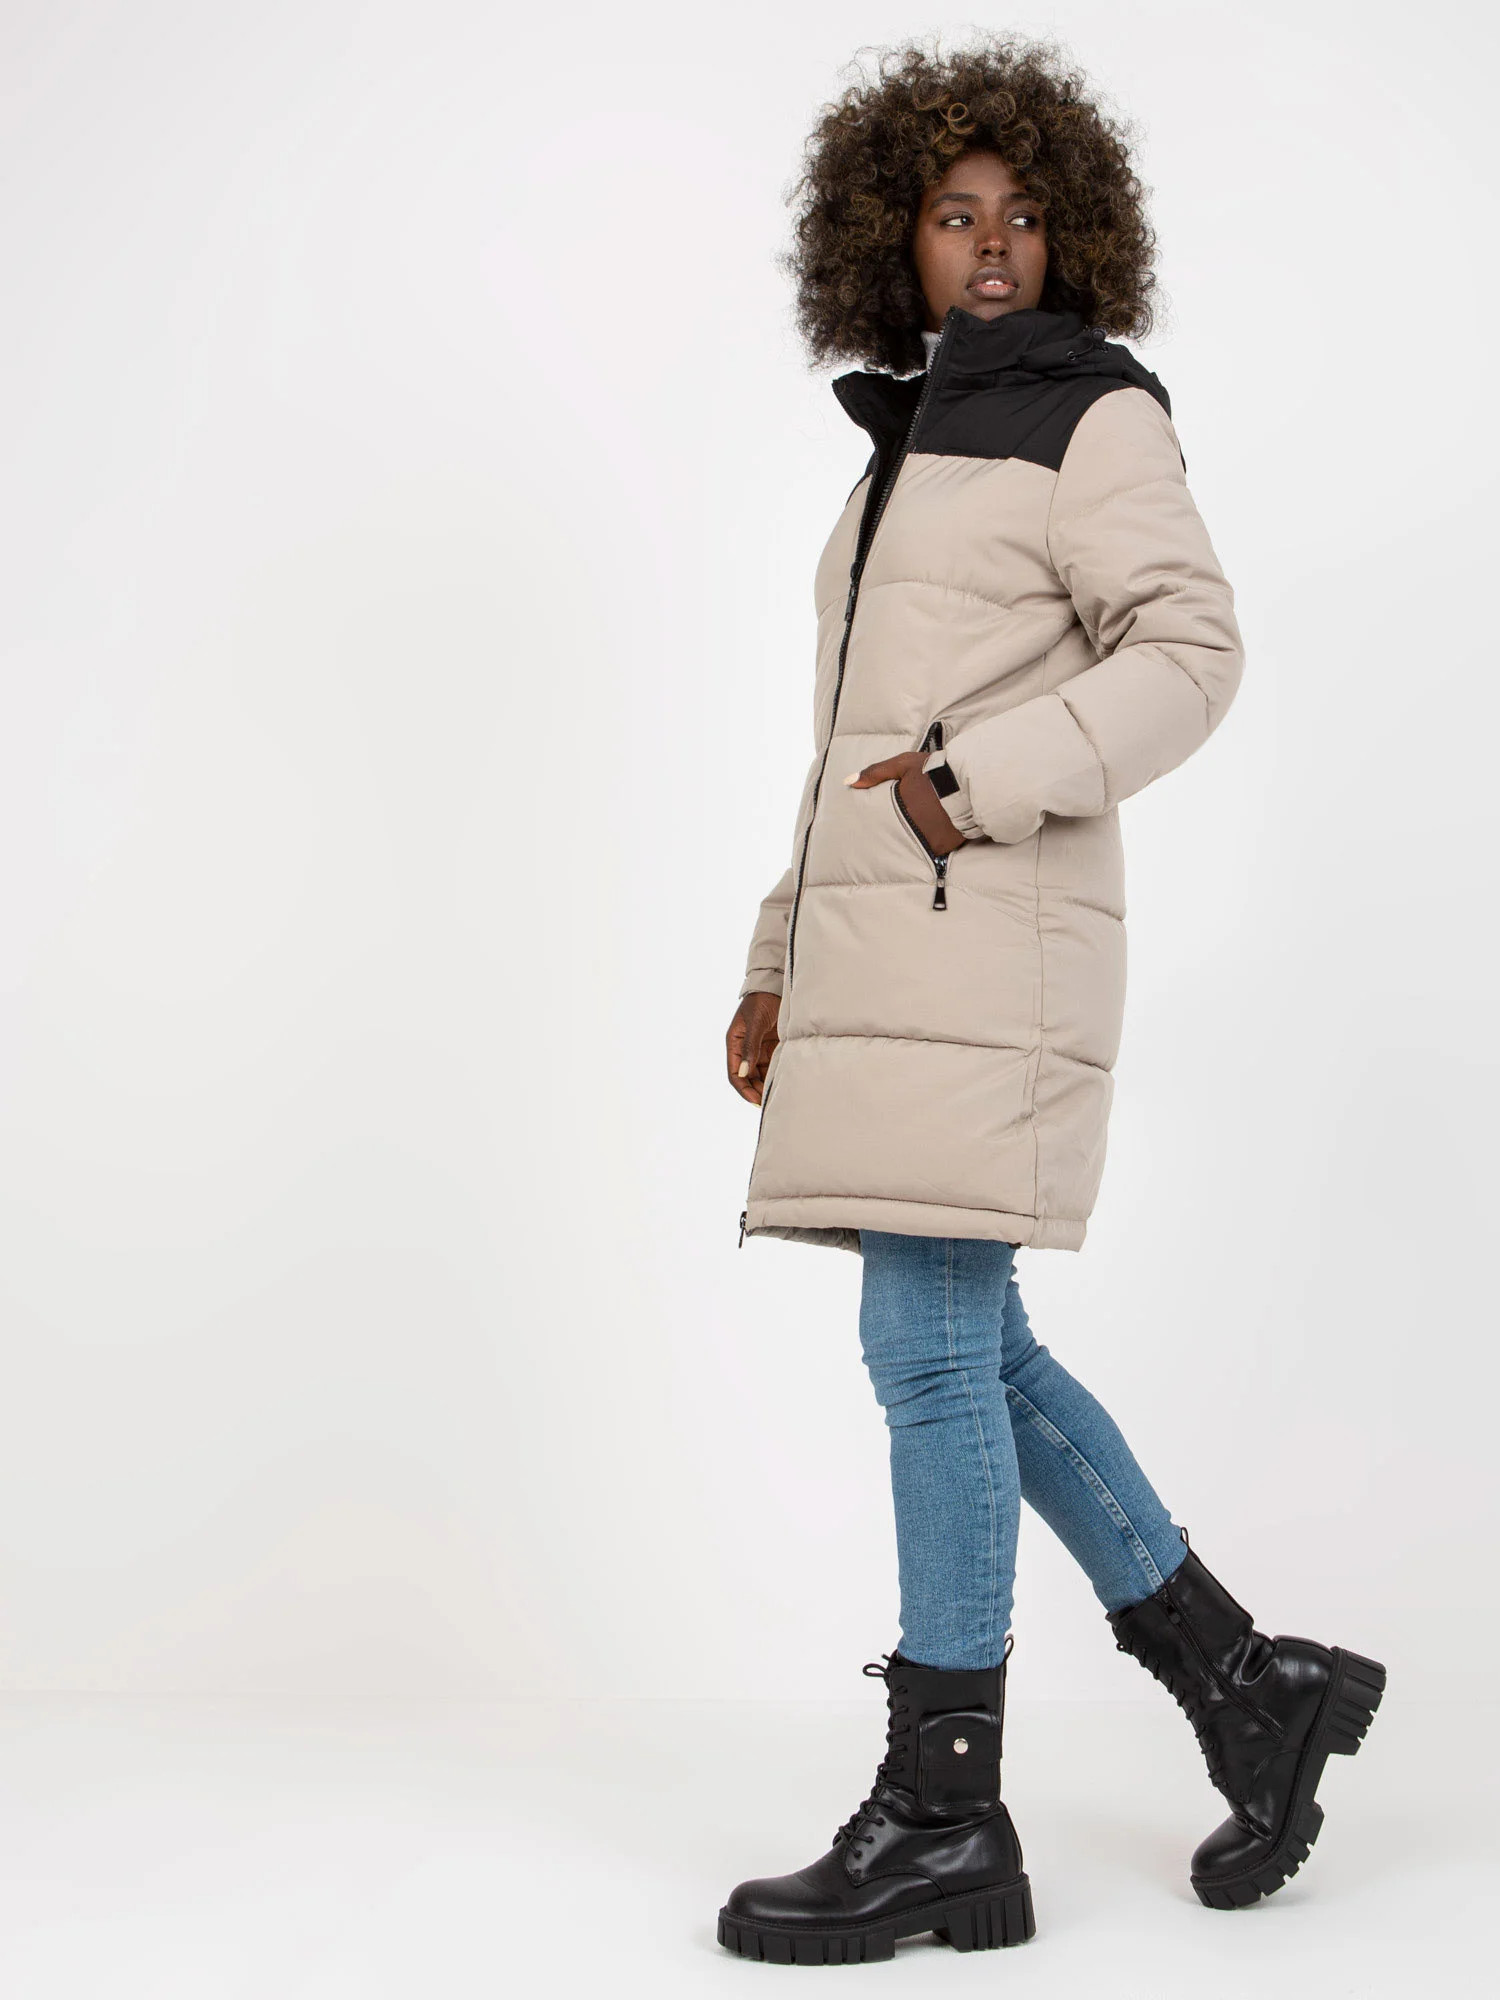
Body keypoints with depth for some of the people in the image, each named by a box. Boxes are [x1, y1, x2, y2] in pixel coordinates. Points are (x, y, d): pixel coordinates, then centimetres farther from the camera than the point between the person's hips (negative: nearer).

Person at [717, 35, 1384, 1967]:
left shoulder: (1095, 414, 0)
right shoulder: (907, 448, 23)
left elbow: (1185, 652, -12)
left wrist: (973, 784, -20)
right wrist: (782, 964, 20)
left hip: (990, 938, -9)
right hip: (882, 948, 9)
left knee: (931, 1351, -9)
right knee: (975, 1359, 9)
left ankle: (939, 1819, -1)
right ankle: (1247, 1685, 19)